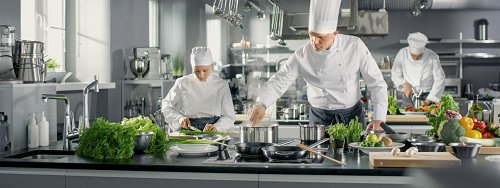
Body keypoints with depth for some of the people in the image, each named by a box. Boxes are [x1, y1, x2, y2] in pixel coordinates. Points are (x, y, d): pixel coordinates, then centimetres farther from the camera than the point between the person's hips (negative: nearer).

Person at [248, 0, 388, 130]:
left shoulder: (355, 46, -12)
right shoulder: (302, 55, -11)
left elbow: (376, 83, -7)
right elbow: (279, 81, -14)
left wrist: (379, 118, -13)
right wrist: (261, 104, -32)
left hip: (353, 115, 0)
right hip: (320, 118, 0)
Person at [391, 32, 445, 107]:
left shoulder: (432, 57, -9)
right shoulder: (402, 53, -5)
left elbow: (439, 80, -8)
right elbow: (395, 74, 4)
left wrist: (427, 101, -13)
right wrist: (404, 84, -15)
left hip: (428, 97, -1)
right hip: (408, 97, 1)